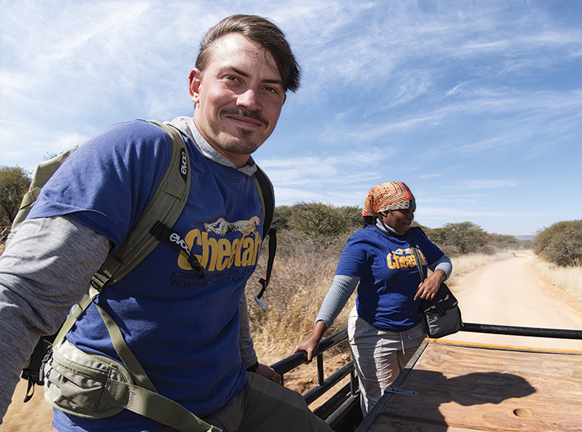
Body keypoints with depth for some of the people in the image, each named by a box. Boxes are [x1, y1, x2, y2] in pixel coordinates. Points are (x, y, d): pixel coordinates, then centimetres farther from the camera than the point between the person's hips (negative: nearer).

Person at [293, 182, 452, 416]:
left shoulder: (416, 236, 4)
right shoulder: (364, 240, -16)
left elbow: (442, 260, 17)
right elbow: (341, 286, -23)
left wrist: (437, 276, -9)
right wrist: (316, 334, -32)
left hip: (413, 332, 6)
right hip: (374, 334, -5)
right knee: (378, 403, 6)